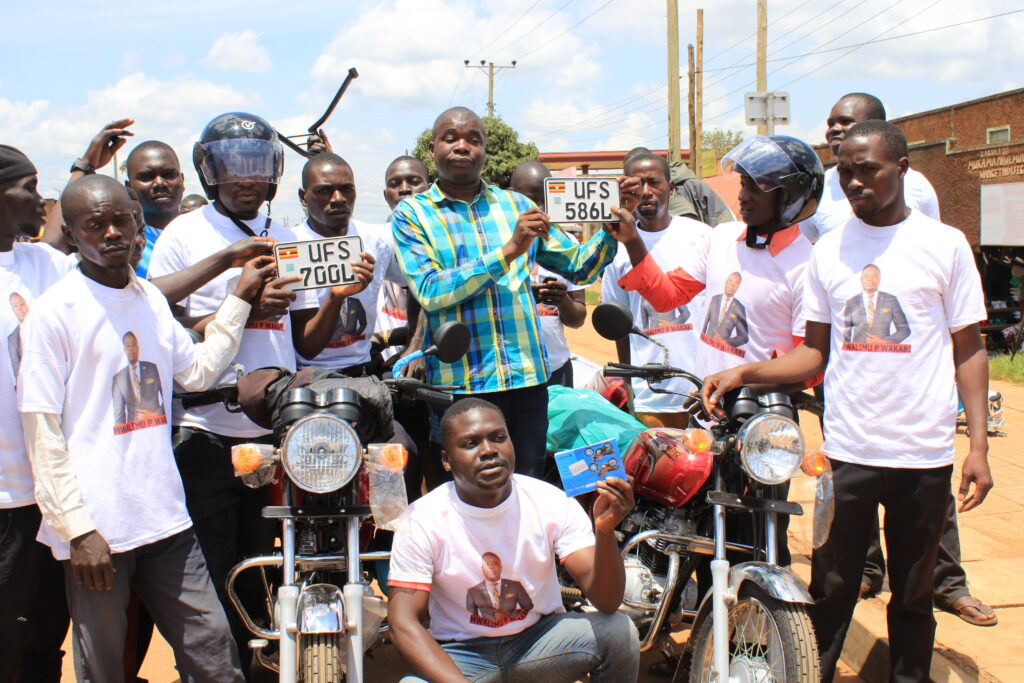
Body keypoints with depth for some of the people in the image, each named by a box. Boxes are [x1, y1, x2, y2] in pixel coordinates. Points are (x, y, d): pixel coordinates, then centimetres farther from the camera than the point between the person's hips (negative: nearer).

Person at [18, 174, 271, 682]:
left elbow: (198, 372, 18)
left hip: (165, 519, 6)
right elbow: (42, 431, -10)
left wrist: (240, 299, 18)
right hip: (95, 529, -5)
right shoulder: (54, 311, -8)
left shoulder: (151, 298, 12)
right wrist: (78, 529, -13)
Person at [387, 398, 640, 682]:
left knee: (620, 632, -24)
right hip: (459, 653, -2)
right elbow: (404, 623, -19)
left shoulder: (552, 502, -12)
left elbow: (607, 602, -18)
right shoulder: (421, 520, -14)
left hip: (541, 635, 2)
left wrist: (604, 532, -38)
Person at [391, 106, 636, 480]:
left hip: (527, 379, 3)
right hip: (457, 385, -3)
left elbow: (578, 267, 16)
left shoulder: (517, 206, 12)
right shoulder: (411, 213, 2)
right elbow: (429, 292, -12)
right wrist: (508, 251, -18)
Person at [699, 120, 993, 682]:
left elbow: (968, 350, 2)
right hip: (847, 451, 1)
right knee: (831, 588, 6)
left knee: (913, 593, 11)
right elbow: (817, 351, 8)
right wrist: (742, 373, -5)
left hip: (924, 454, -1)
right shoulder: (828, 250, 6)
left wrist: (978, 445, -5)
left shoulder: (944, 244, 0)